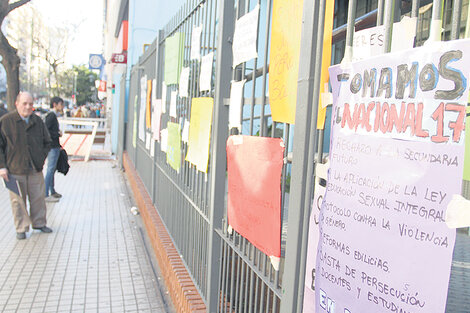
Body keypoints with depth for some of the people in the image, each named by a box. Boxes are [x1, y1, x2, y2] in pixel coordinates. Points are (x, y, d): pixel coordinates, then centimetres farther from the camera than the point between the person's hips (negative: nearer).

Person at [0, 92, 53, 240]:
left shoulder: (38, 121, 5)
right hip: (15, 170, -3)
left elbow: (47, 142, 17)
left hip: (35, 169, 3)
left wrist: (41, 159, 6)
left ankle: (39, 223, 27)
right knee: (18, 200, 5)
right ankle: (21, 228, 18)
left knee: (38, 198, 11)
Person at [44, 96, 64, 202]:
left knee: (52, 169, 16)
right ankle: (46, 195, -1)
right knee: (50, 170, -6)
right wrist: (57, 134, -14)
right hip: (52, 147, -10)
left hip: (55, 147, 10)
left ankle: (52, 192, 27)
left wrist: (58, 145, 16)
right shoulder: (51, 115, -14)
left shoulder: (54, 116, 16)